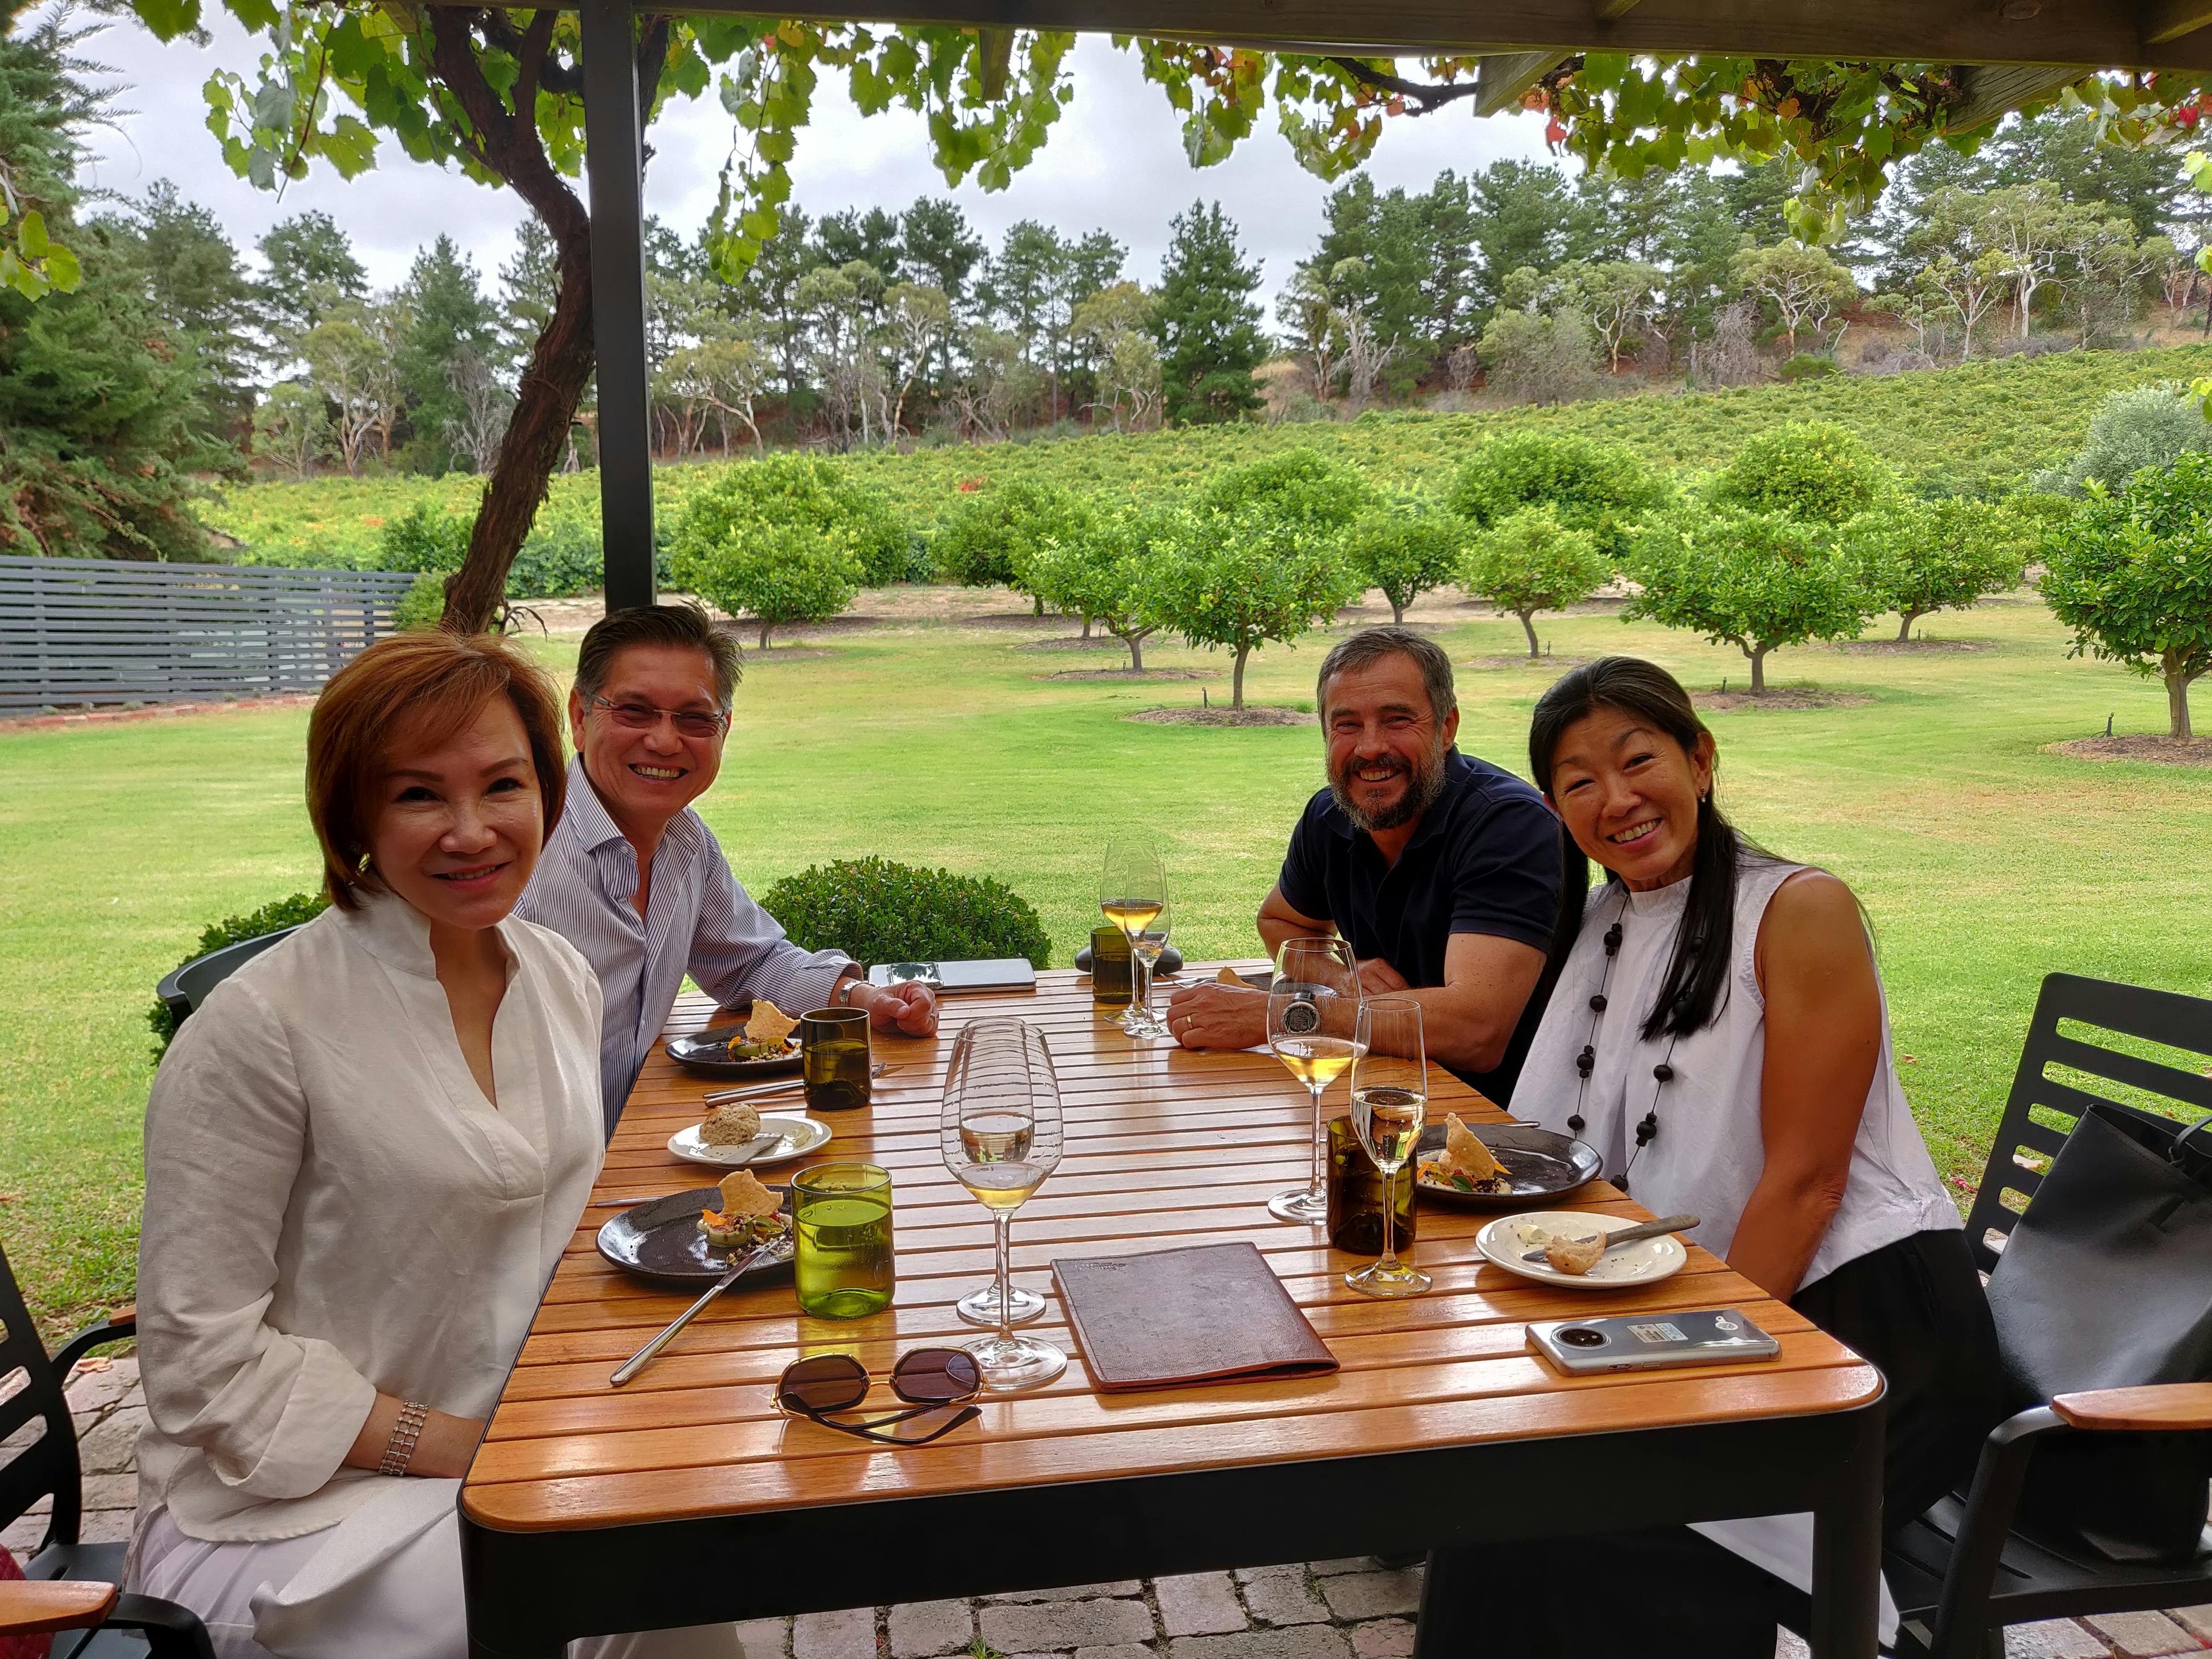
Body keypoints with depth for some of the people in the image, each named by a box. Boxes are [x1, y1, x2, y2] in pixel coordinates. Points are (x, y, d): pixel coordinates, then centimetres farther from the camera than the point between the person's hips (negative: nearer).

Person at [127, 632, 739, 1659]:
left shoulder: (561, 976, 1)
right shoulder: (257, 1028, -19)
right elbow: (205, 1356, -14)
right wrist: (456, 1451, -19)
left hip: (515, 1450, 6)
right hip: (291, 1506, -5)